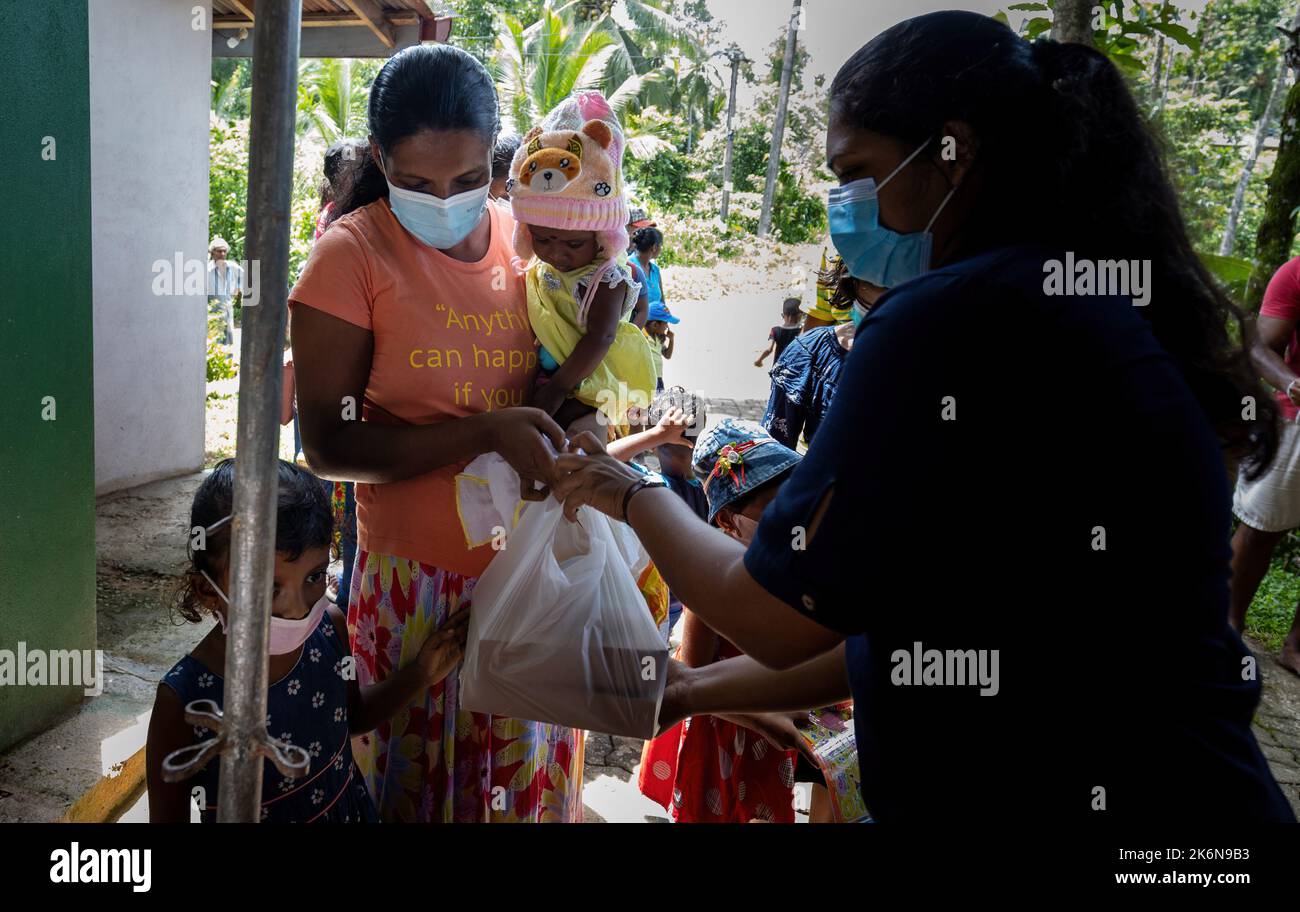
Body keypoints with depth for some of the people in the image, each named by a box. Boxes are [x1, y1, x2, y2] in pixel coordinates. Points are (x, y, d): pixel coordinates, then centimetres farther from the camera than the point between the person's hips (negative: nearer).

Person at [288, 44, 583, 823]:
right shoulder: (353, 253, -9)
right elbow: (330, 446, -12)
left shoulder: (527, 242, 1)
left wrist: (578, 436, -11)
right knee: (416, 783, 13)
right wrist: (487, 432, -24)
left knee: (528, 782, 16)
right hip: (417, 577, -3)